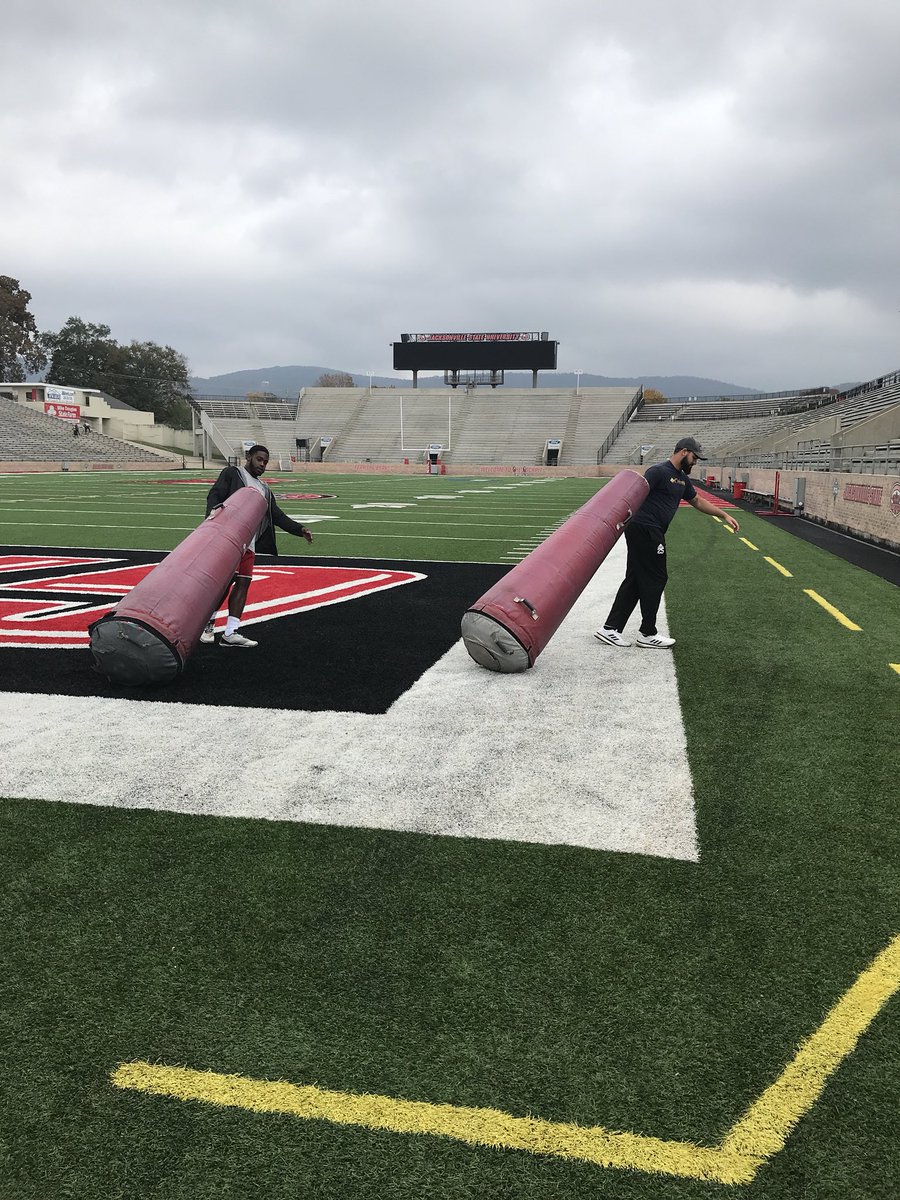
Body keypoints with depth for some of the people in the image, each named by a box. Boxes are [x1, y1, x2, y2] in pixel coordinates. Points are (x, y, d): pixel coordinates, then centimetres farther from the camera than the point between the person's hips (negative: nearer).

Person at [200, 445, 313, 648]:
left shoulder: (264, 489, 27)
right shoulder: (232, 473, 6)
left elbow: (277, 515, 22)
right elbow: (214, 496, -5)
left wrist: (300, 529, 8)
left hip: (249, 544, 7)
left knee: (243, 583, 2)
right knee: (226, 580, -12)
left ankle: (231, 633, 4)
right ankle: (208, 623, 5)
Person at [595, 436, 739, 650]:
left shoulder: (682, 478, 21)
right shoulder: (658, 471, -9)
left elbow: (697, 501, 34)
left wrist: (724, 515, 34)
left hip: (651, 534, 10)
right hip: (644, 530, -10)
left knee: (635, 580, 8)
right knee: (655, 579, -2)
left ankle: (610, 629, 10)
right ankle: (647, 634, 8)